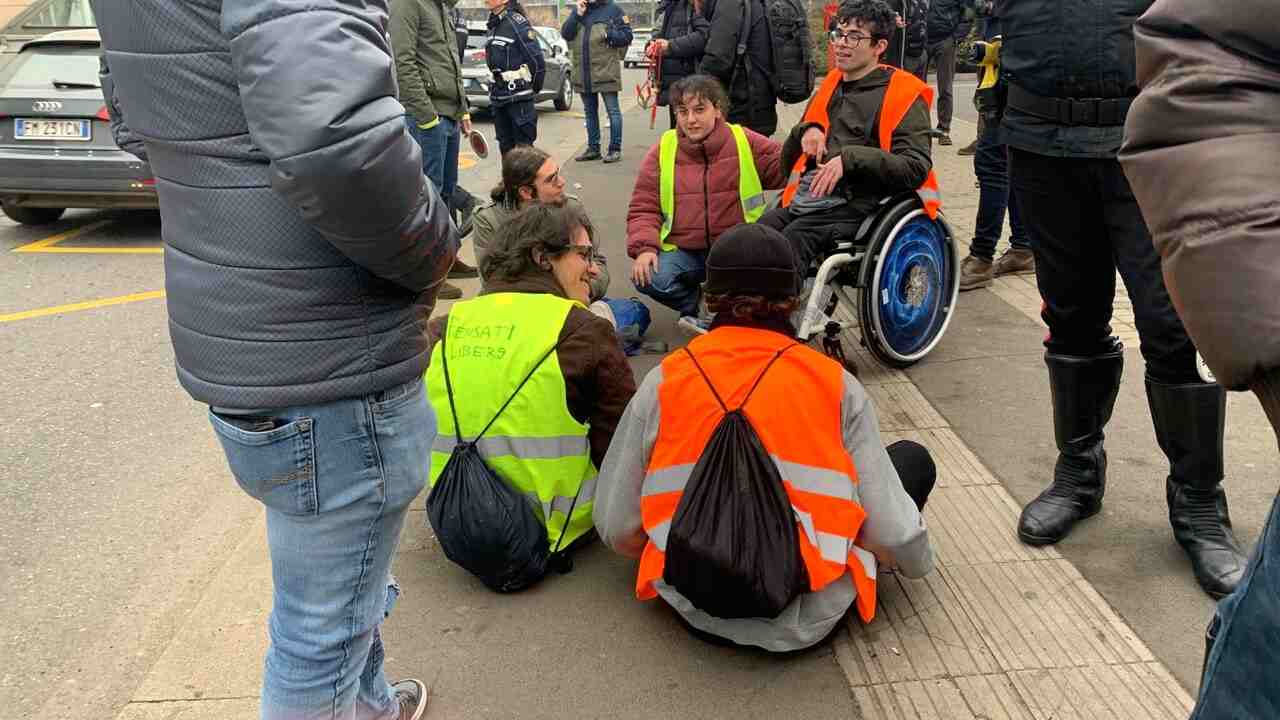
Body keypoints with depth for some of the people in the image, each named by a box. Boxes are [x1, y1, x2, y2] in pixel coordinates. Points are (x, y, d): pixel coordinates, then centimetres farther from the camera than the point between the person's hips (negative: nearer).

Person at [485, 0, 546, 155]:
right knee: (505, 147, 13)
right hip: (498, 98, 8)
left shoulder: (517, 22, -12)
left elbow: (538, 61, -13)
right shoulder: (494, 25, 12)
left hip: (519, 98, -8)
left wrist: (534, 88, -2)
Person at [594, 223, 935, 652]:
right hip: (805, 622, -2)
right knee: (913, 458, 14)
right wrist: (918, 562, 16)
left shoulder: (664, 381, -7)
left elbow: (616, 529, -5)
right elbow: (893, 535, -8)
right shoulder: (834, 383, -9)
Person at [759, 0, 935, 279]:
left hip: (853, 207, -5)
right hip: (802, 202, 6)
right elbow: (788, 159, 26)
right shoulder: (830, 85, 24)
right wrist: (806, 130, 3)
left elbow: (916, 168, -9)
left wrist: (850, 158, -19)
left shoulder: (903, 94, 4)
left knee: (790, 243, -33)